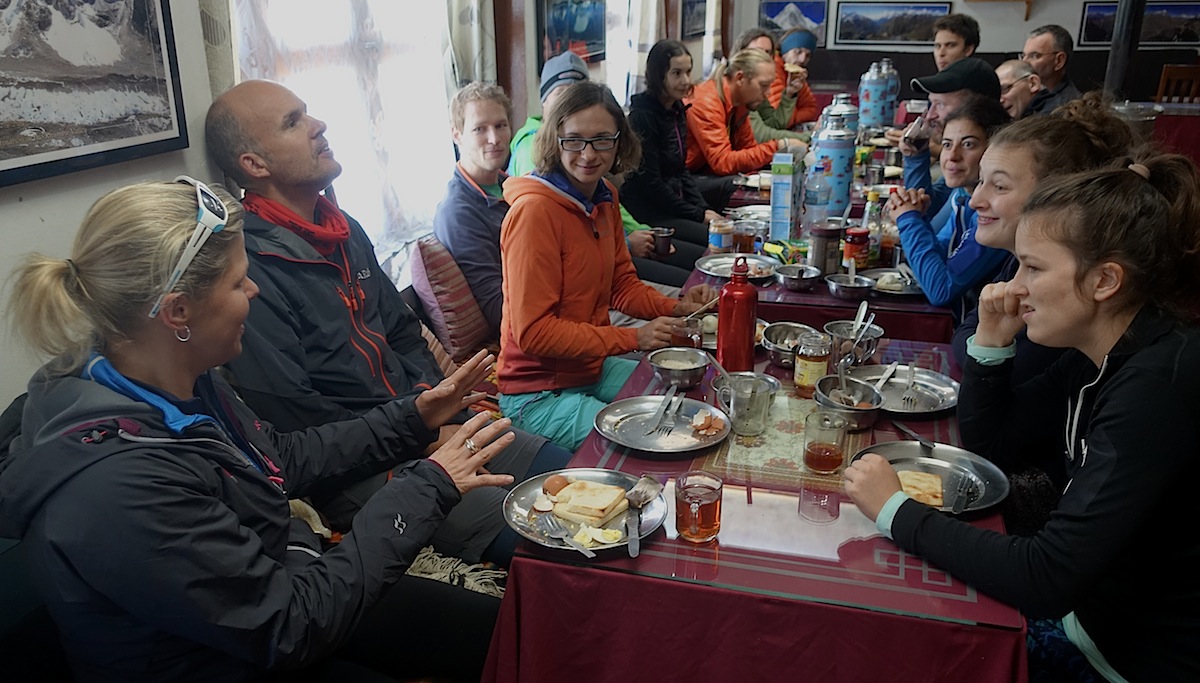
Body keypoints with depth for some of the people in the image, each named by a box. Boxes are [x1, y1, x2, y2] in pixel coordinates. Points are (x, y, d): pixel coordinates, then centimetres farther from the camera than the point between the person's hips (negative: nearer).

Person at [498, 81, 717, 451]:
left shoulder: (604, 198, 4)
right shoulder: (535, 209, -23)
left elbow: (621, 285, 14)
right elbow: (532, 331, -24)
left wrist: (677, 309, -5)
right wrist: (633, 338, -24)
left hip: (593, 367, 9)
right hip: (537, 392, -9)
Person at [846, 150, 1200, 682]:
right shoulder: (1096, 356, -1)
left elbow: (1045, 579, -32)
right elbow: (990, 440, 10)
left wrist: (897, 512, -23)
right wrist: (993, 338, -5)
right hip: (1093, 614, 7)